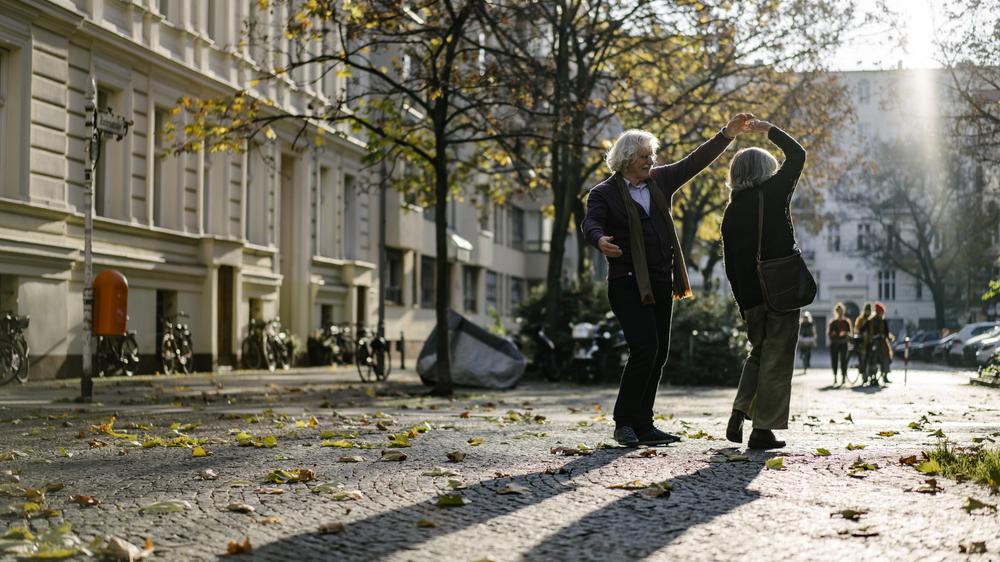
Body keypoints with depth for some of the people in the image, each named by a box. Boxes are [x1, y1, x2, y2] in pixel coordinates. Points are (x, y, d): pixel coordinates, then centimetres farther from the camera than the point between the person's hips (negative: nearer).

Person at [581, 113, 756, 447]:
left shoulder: (659, 181, 12)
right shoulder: (604, 193, -6)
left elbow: (694, 162, 13)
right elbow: (590, 222, -22)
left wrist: (728, 135, 5)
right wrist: (600, 240, -45)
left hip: (660, 283, 7)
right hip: (628, 284, -7)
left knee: (659, 354, 6)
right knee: (645, 348, -17)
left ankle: (642, 425, 12)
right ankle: (624, 422, -5)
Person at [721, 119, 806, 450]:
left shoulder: (731, 212, 9)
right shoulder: (773, 192, -4)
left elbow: (730, 265, 9)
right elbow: (797, 155, 6)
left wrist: (743, 304, 16)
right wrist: (769, 131, 15)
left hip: (750, 295, 5)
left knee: (759, 353, 21)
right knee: (777, 358, 1)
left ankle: (740, 413, 8)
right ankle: (763, 429, 0)